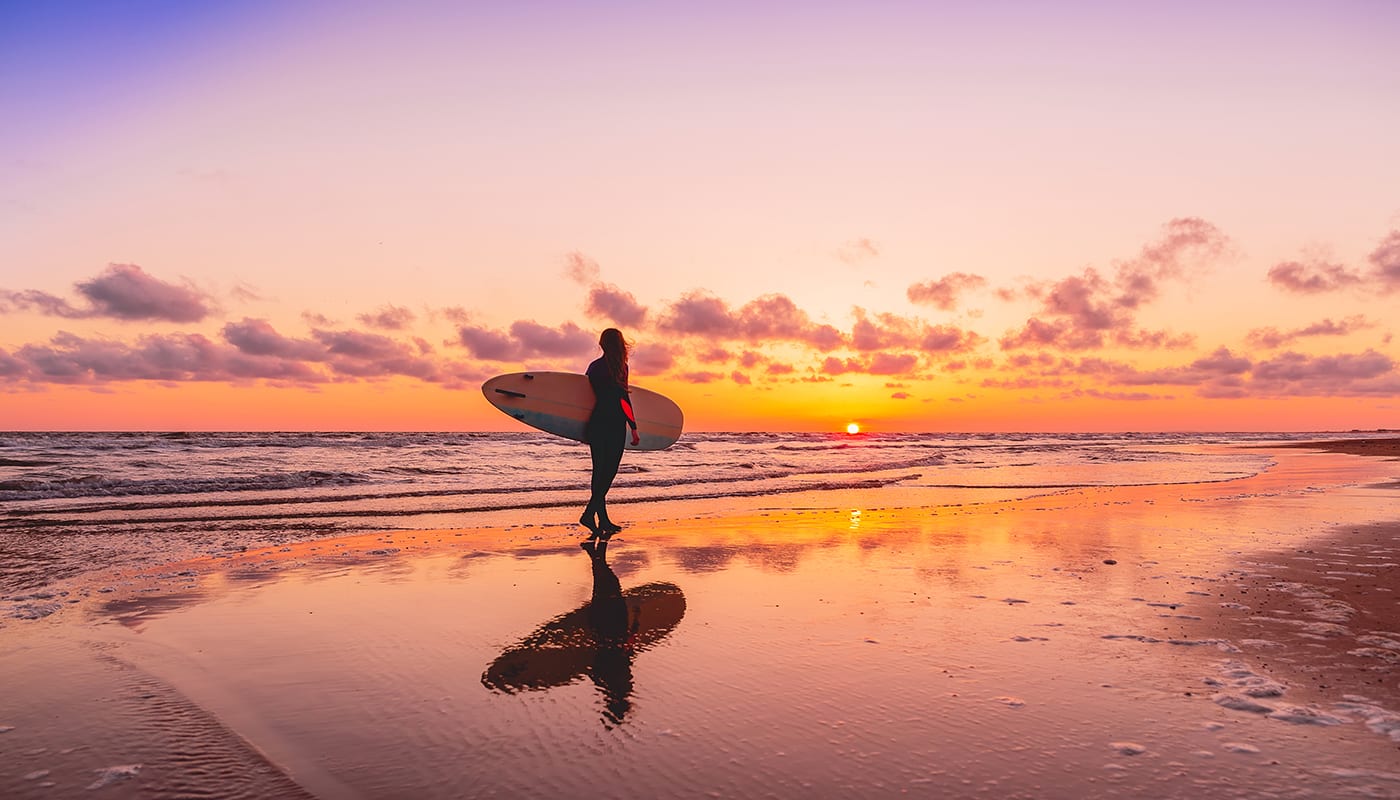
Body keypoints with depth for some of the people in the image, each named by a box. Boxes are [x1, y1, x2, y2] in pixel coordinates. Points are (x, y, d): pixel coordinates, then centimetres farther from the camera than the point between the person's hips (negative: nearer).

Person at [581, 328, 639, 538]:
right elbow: (623, 398, -13)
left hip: (596, 425, 6)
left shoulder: (593, 366, 11)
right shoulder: (619, 367, -7)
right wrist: (634, 428, -9)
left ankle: (603, 521, 13)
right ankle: (589, 513, -16)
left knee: (600, 471, 9)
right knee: (609, 471, -3)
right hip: (613, 426, -6)